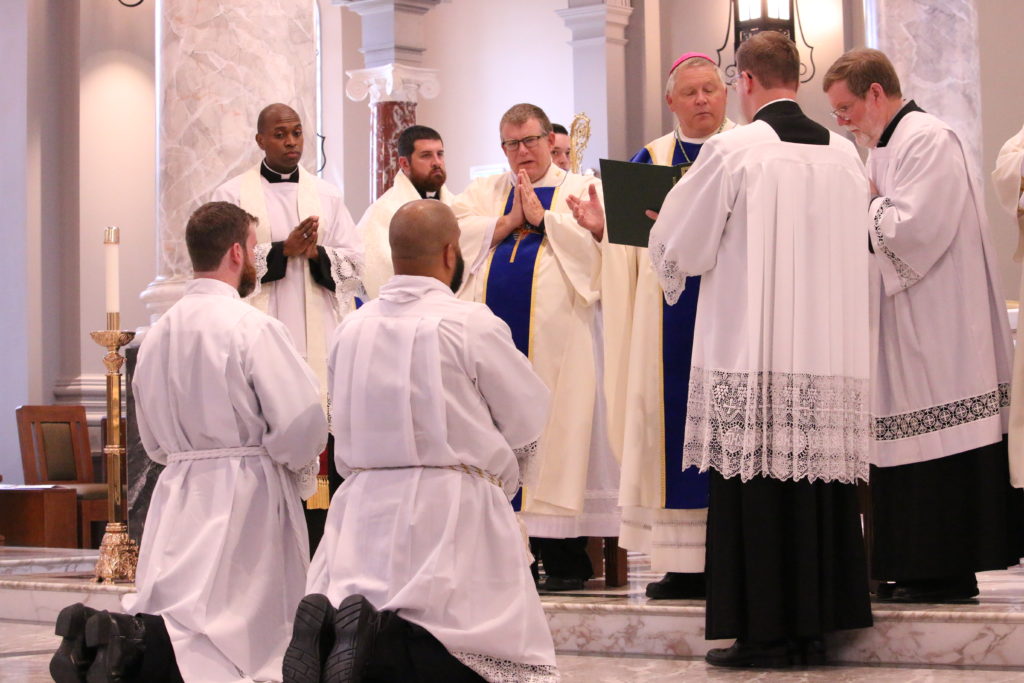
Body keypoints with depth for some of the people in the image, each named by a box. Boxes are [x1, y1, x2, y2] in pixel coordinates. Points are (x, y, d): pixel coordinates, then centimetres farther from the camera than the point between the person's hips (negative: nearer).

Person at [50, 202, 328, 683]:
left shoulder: (159, 332, 9)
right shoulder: (252, 327, -13)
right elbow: (301, 422, -15)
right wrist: (300, 473, 3)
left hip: (178, 493, 7)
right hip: (246, 495, -6)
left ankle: (98, 635, -15)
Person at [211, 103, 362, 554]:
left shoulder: (327, 196, 15)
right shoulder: (234, 195, 7)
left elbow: (354, 262, 10)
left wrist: (316, 253, -8)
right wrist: (284, 250, -11)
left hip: (319, 340, 3)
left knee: (319, 445, -3)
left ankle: (318, 549, 1)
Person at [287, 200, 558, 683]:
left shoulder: (349, 330, 8)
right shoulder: (474, 325, -7)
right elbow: (528, 420, 3)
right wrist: (499, 481, 24)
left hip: (364, 508, 5)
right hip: (454, 511, -5)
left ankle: (330, 626, -23)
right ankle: (383, 644, -26)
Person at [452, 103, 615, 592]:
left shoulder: (582, 191, 11)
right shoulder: (484, 192, 21)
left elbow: (599, 241, -6)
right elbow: (455, 231, 4)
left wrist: (541, 218, -6)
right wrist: (510, 222, -5)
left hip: (554, 337, -3)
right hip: (494, 331, 3)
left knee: (554, 429, -6)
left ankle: (564, 558, -3)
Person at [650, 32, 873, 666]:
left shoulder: (733, 150, -8)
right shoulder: (844, 154, 8)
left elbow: (678, 246, -2)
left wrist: (662, 239, 22)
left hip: (753, 356, -5)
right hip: (832, 354, 5)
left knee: (757, 492, 0)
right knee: (822, 483, 9)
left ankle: (764, 631, 3)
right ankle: (816, 624, 14)